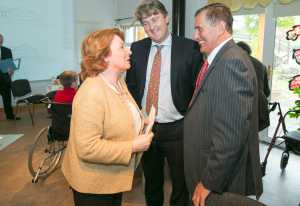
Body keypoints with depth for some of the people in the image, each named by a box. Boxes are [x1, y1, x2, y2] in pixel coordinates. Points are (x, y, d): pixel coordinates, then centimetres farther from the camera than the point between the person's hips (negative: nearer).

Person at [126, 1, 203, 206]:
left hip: (177, 128, -3)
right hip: (145, 126, 4)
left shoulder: (189, 47, -8)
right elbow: (131, 85, 10)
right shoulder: (137, 48, 3)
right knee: (151, 181, 23)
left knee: (181, 183, 15)